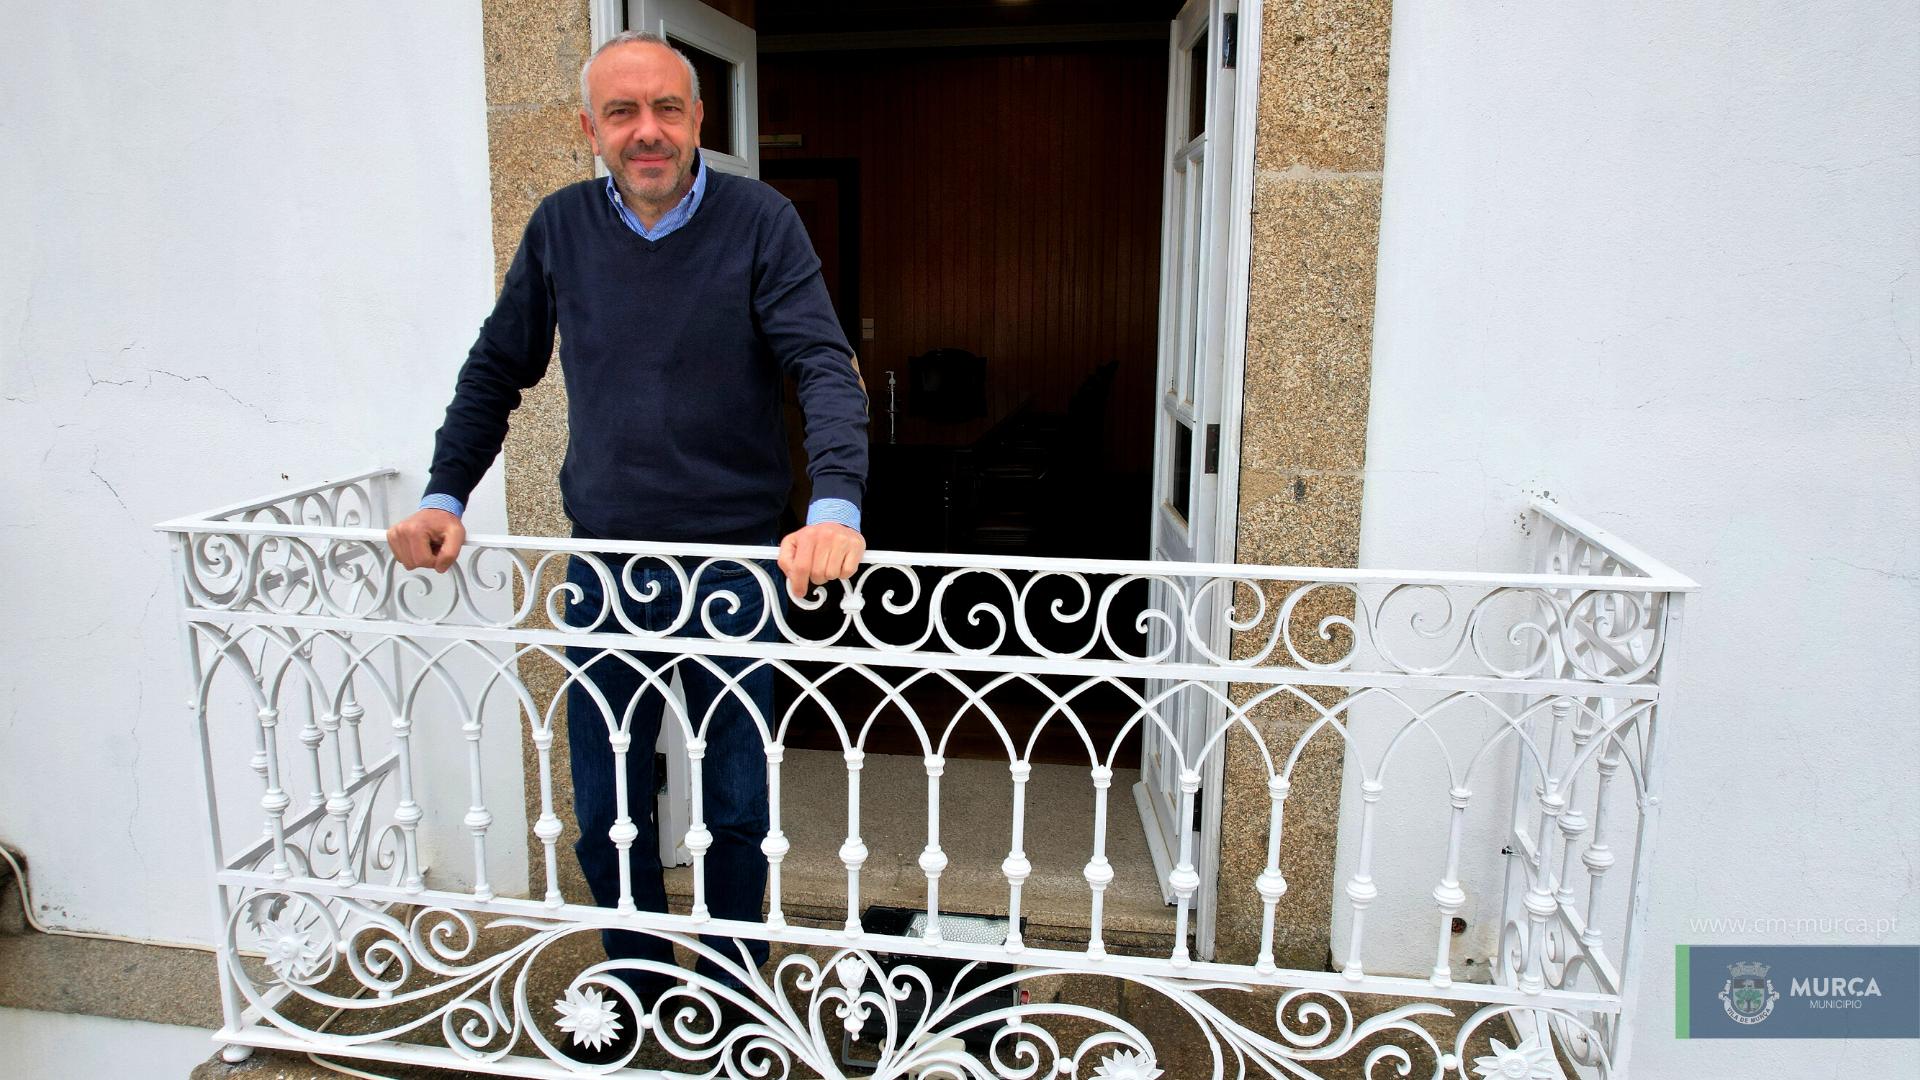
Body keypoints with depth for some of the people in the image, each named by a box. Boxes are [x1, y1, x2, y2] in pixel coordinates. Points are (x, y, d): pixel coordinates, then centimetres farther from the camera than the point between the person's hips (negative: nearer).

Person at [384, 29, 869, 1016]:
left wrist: (835, 506, -33)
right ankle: (638, 991, 36)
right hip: (605, 566, 3)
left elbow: (825, 368, -17)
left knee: (736, 809, 12)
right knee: (605, 813, 12)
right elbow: (495, 372, 13)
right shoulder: (562, 228, 4)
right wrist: (444, 497, 2)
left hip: (737, 559, -2)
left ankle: (732, 1000, 34)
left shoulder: (758, 222, -6)